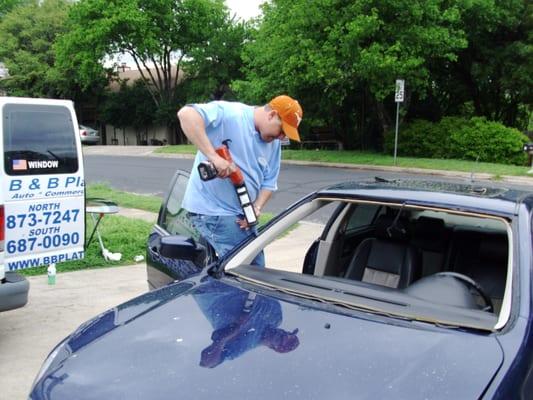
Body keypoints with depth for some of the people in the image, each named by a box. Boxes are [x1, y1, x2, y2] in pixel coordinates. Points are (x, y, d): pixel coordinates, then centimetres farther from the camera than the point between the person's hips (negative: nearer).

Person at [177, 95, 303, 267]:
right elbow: (186, 114, -29)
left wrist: (256, 207, -8)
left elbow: (268, 182, 12)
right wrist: (214, 157, -35)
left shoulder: (274, 143, 8)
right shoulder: (230, 113, -15)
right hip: (212, 210, -9)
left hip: (240, 214, 9)